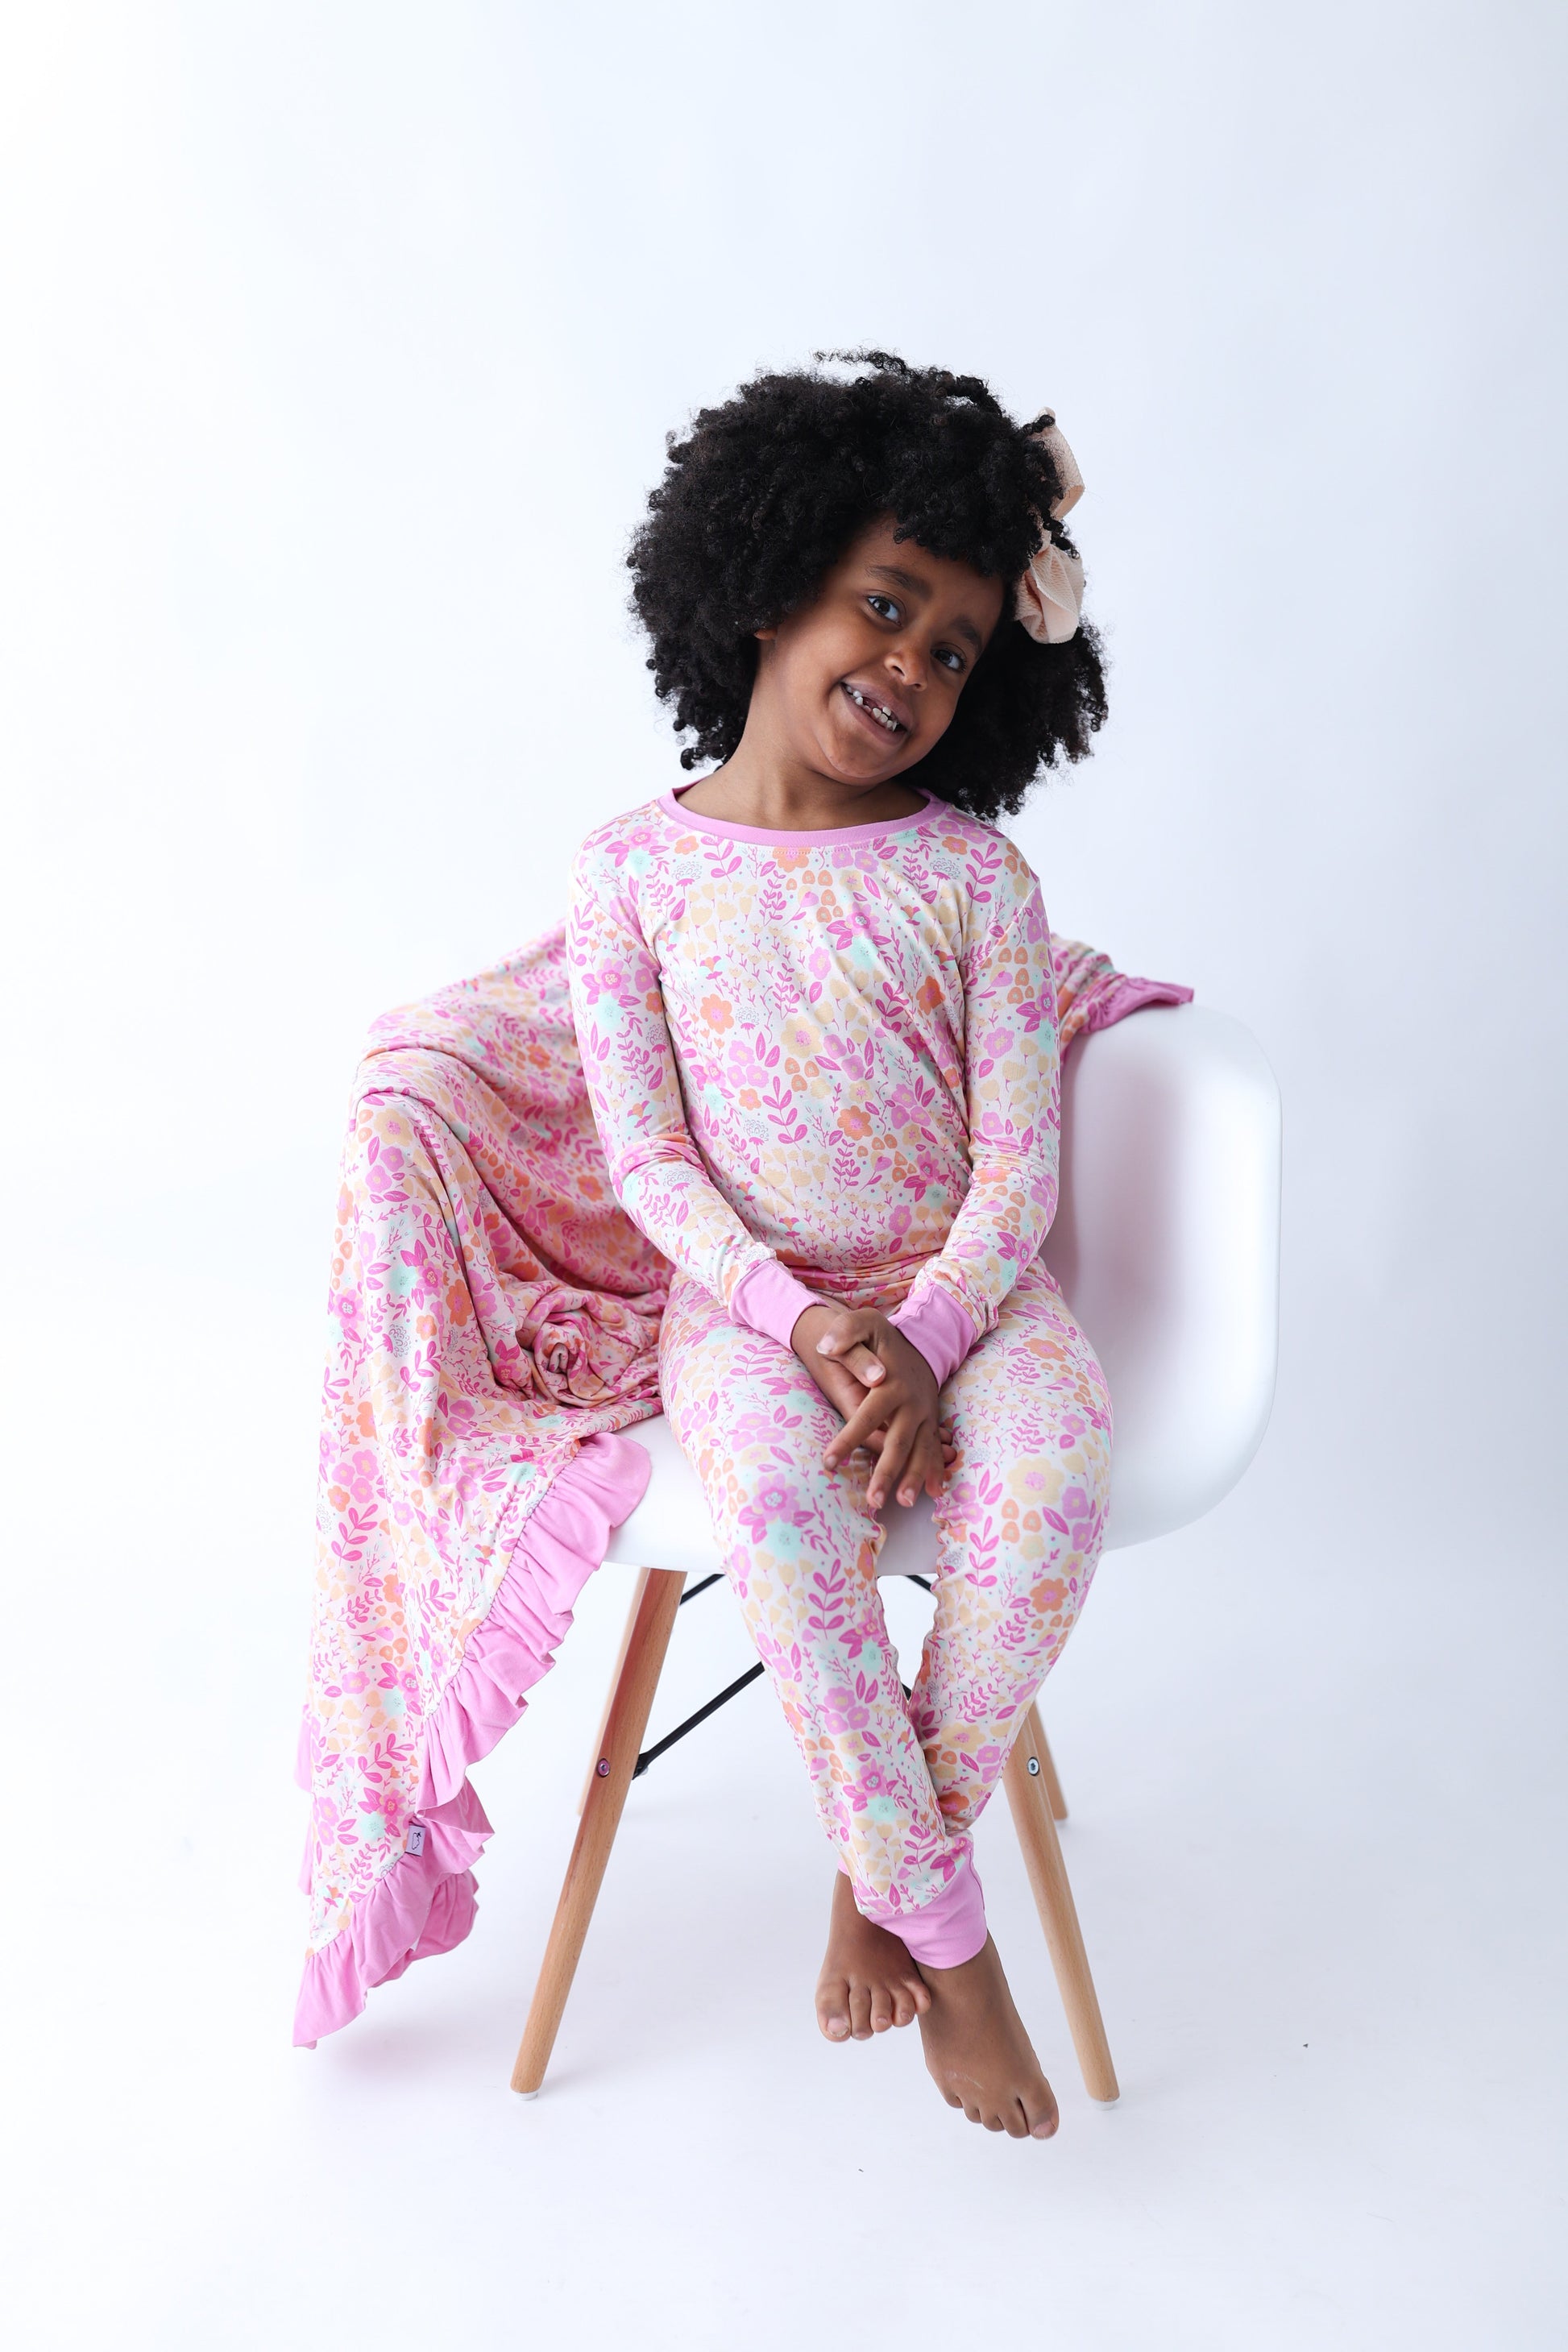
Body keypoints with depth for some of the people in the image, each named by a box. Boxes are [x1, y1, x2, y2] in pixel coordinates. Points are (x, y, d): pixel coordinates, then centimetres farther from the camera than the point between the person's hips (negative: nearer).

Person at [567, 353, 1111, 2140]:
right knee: (777, 1503, -32)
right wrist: (802, 1323, -19)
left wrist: (925, 1339, -21)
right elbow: (647, 1162, -5)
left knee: (1053, 1489, -29)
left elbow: (1019, 1160, -4)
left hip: (958, 1285, 1)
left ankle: (886, 1864, -4)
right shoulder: (634, 871, -3)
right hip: (746, 1295, -1)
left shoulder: (971, 875, -1)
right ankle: (946, 1934, -12)